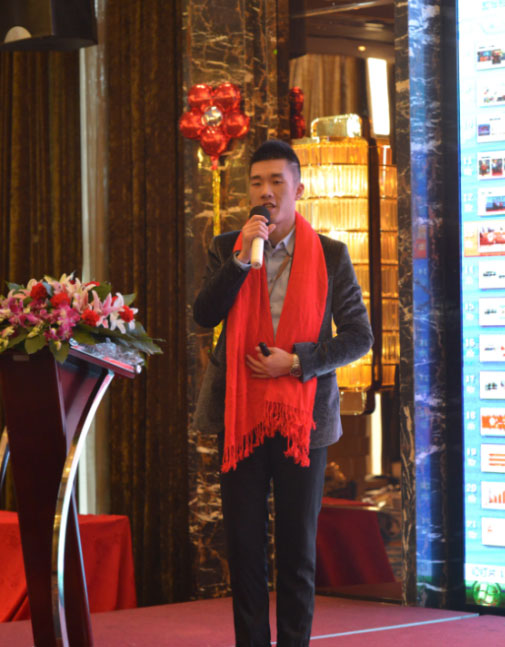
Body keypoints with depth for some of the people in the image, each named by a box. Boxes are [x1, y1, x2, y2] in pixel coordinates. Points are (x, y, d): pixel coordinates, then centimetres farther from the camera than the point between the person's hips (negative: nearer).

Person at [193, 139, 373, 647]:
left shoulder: (330, 256, 1)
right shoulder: (226, 249, 6)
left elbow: (359, 337, 0)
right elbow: (204, 315, -7)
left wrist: (295, 362, -11)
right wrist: (243, 258, -16)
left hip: (303, 417, -1)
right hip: (241, 415, 1)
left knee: (298, 548, 5)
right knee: (244, 546, 4)